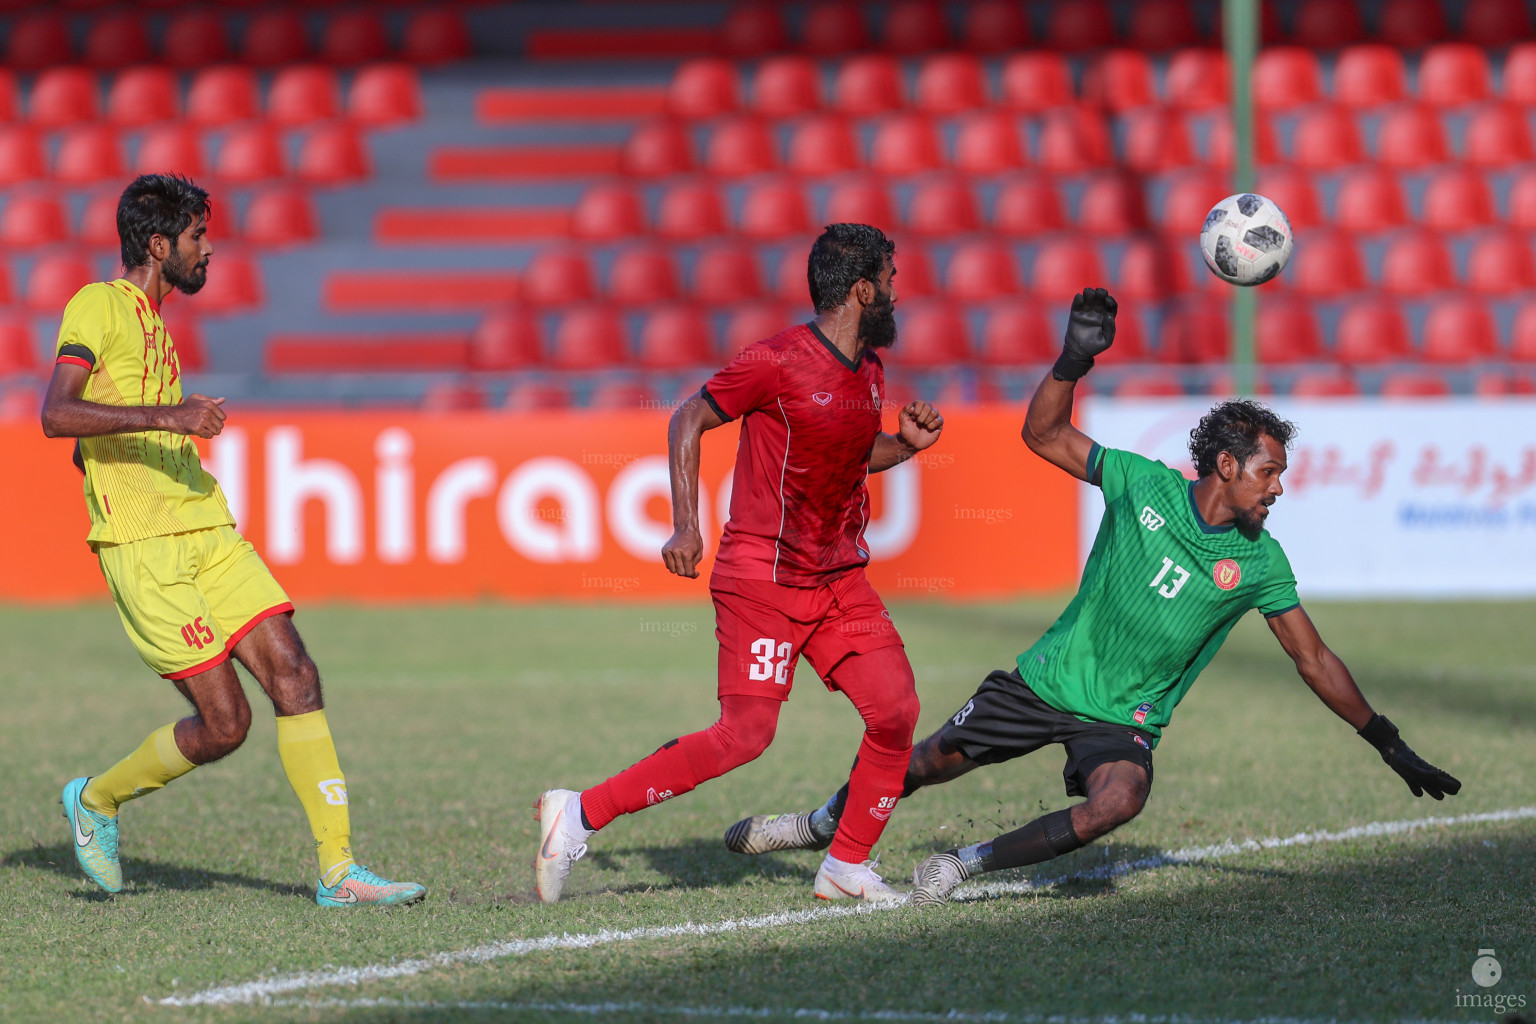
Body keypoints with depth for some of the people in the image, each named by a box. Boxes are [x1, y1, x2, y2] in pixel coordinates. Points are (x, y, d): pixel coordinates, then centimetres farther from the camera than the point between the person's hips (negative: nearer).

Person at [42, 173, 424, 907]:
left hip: (207, 534, 8)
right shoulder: (97, 306, -6)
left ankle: (338, 869, -6)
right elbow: (56, 415, -21)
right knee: (223, 722, -9)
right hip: (141, 545, -8)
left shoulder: (152, 323, 21)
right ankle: (97, 798, 17)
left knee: (295, 678, -6)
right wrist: (166, 417, -27)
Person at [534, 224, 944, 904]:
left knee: (896, 709, -4)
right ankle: (580, 815, -7)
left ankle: (846, 868, 9)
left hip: (839, 577, 8)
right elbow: (688, 421, -6)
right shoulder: (777, 362, -15)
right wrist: (685, 526, -13)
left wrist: (906, 444, 5)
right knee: (746, 734, -14)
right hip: (761, 579, -8)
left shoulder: (868, 372, 10)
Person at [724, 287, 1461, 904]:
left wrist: (1390, 746, 1)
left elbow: (1315, 662, 2)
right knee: (929, 762, 9)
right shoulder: (1143, 485, -8)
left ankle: (972, 864, -17)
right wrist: (1075, 360, -21)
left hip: (1125, 717, 0)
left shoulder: (1259, 564, -6)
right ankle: (819, 826, 37)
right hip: (1052, 677, 0)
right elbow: (1043, 435, -4)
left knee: (1119, 800, -32)